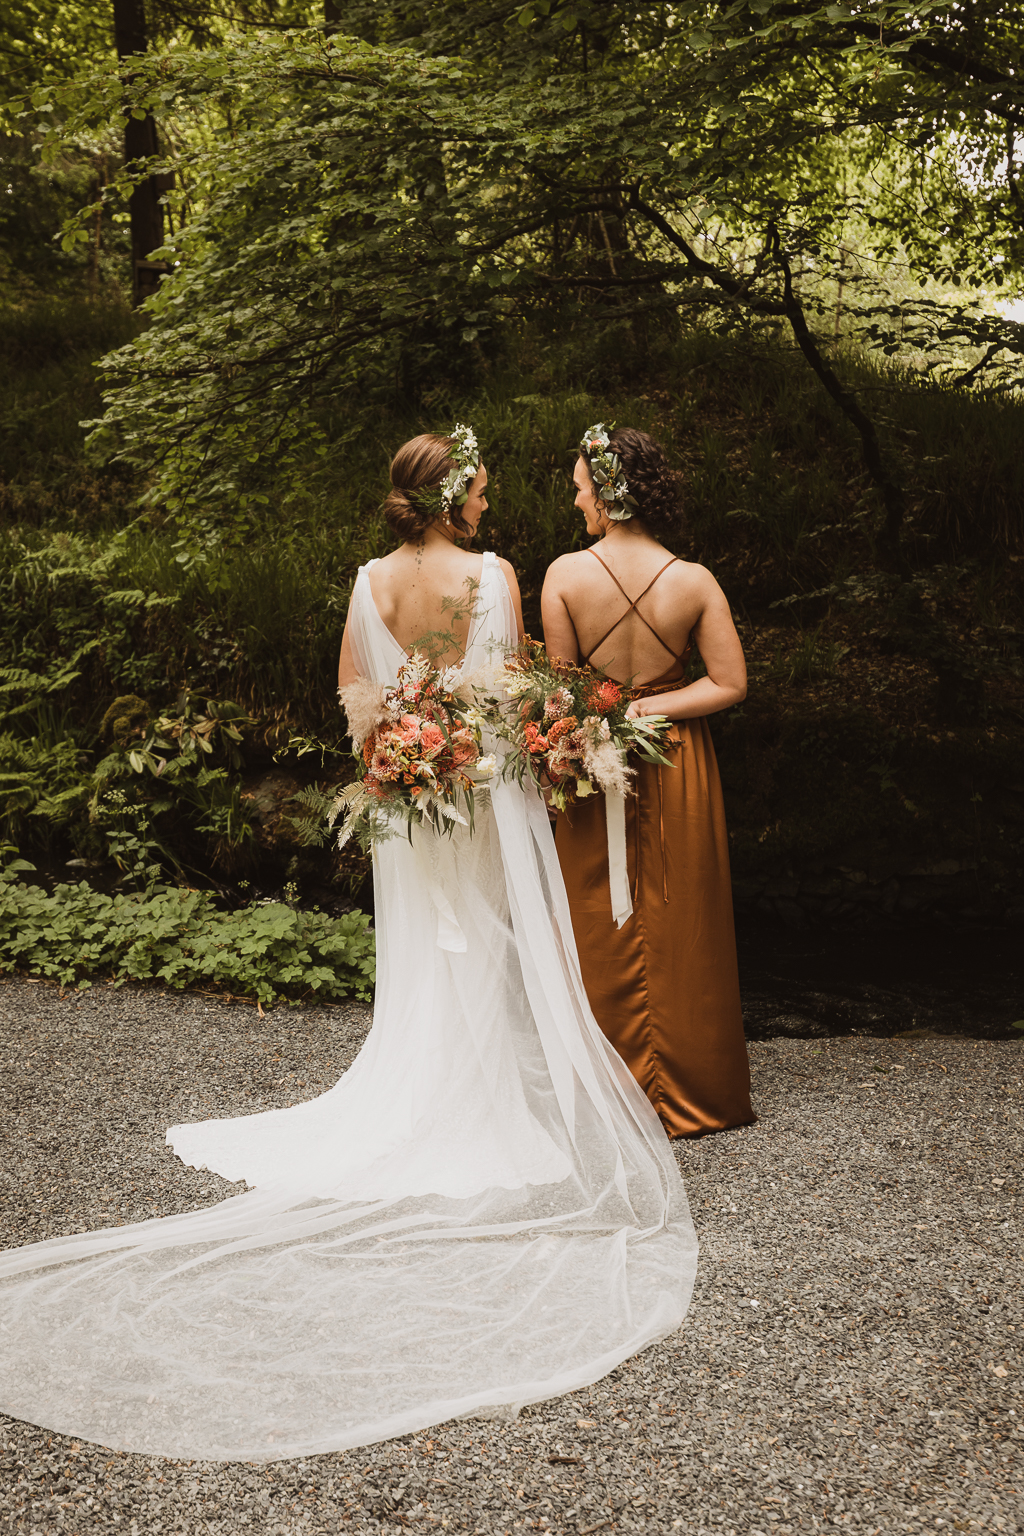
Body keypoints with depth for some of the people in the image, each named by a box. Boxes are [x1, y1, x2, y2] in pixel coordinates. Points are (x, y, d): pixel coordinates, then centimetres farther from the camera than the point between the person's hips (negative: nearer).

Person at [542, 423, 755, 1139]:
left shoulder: (565, 575, -12)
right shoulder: (695, 582, -9)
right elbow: (729, 684, -8)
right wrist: (647, 708, -6)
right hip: (677, 768, 1)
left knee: (601, 929, 11)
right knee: (678, 928, 12)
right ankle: (689, 1089, 23)